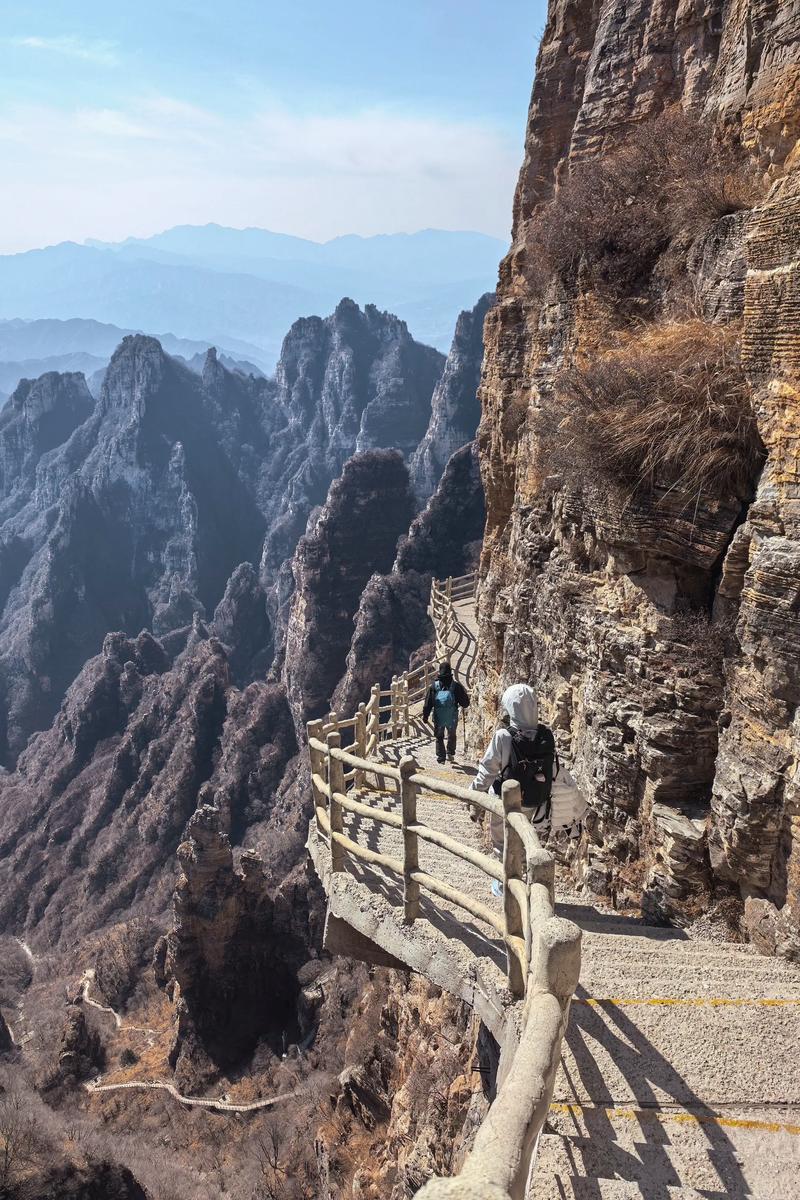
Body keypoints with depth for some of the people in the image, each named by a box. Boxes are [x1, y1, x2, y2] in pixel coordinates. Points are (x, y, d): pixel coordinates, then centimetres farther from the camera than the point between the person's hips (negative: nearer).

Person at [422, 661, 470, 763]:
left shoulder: (434, 685, -3)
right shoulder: (456, 685, -6)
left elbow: (428, 703, -2)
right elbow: (465, 703, -1)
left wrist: (425, 715, 6)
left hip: (438, 717, 0)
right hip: (452, 717, 0)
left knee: (439, 737, 14)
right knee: (452, 735, 23)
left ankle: (441, 757, 13)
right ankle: (451, 753, 22)